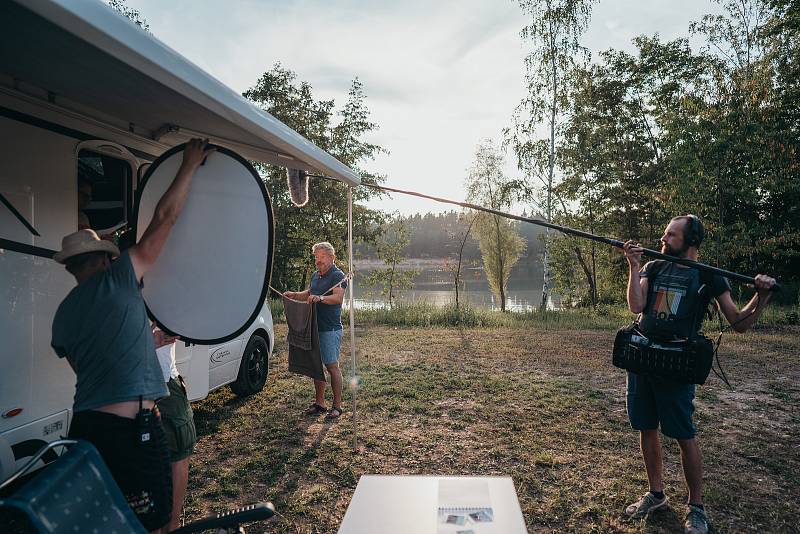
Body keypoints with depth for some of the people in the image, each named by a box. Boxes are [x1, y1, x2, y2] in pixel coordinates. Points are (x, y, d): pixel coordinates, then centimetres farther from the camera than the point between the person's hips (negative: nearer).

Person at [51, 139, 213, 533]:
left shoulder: (62, 314, 15)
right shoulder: (115, 280, -4)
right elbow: (164, 218, -3)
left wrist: (148, 340, 36)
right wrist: (190, 164, 5)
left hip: (83, 427, 7)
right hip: (130, 428, -7)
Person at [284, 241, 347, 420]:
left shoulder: (337, 275, -9)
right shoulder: (315, 275, 17)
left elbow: (338, 298, -24)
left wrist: (320, 298, -39)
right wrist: (294, 295, 17)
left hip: (330, 329, -8)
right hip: (314, 327, 8)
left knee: (332, 366, -4)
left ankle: (337, 406, 6)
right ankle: (319, 403, 22)